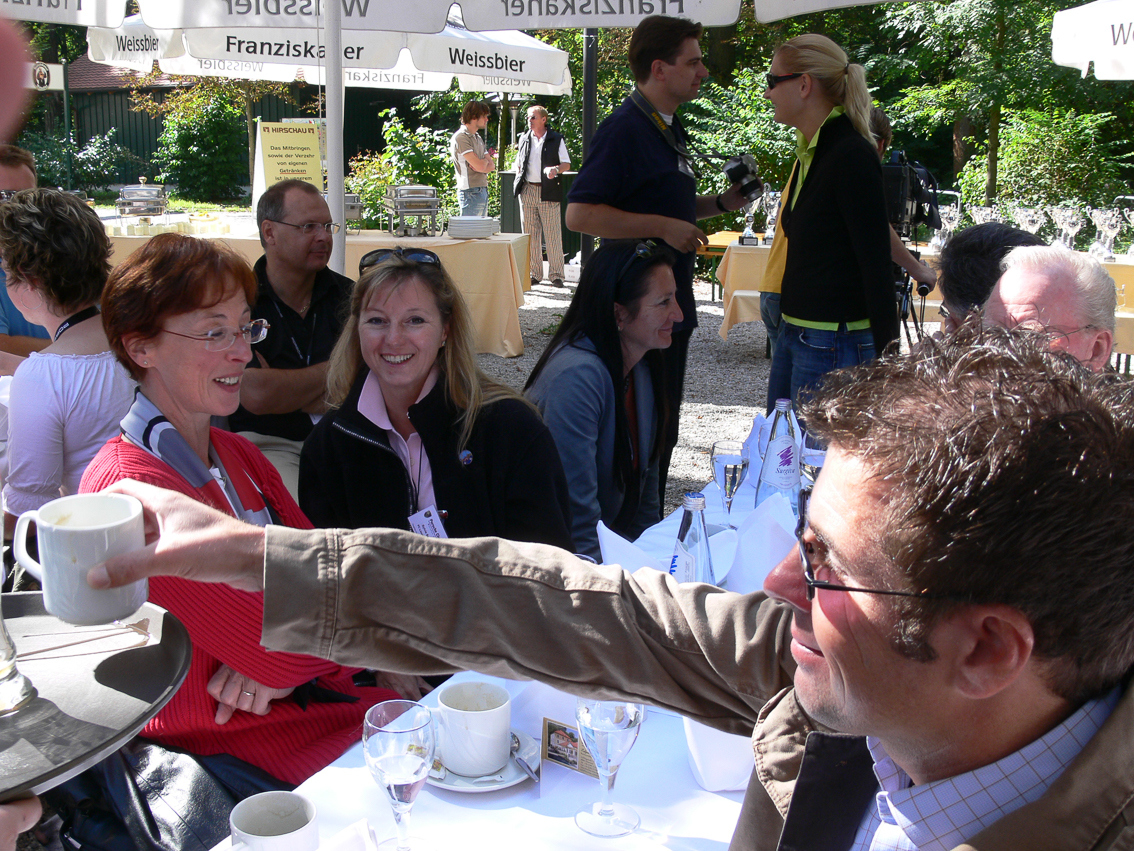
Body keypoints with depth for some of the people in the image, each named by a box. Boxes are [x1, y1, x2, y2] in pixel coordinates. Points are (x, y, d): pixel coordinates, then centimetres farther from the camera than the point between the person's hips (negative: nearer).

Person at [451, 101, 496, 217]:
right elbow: (480, 166, -18)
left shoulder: (477, 138, 18)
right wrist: (486, 160, 5)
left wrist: (481, 163, -9)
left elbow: (492, 166, 12)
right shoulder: (461, 138, -11)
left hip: (483, 191, 9)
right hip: (471, 193, -9)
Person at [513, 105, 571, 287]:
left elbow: (567, 164, 2)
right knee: (530, 234, 4)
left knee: (552, 235, -5)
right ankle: (534, 273, 11)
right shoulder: (524, 139, 15)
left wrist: (556, 169, -18)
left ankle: (556, 274, 0)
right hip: (527, 191, 4)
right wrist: (518, 179, 6)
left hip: (548, 192, -4)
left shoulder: (556, 139, 4)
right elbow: (518, 163, 24)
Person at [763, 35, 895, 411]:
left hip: (833, 345, -9)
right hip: (794, 334, 9)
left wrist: (886, 362, -18)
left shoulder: (852, 157, -16)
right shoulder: (810, 152, 12)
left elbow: (876, 266, -18)